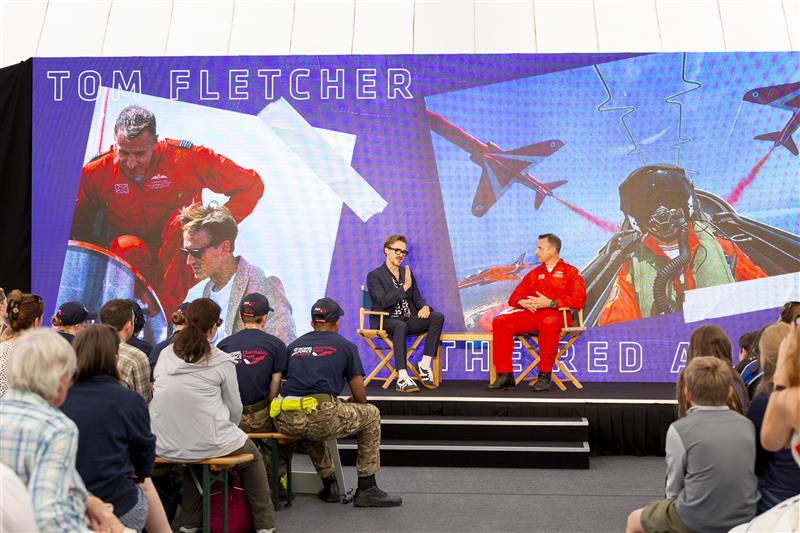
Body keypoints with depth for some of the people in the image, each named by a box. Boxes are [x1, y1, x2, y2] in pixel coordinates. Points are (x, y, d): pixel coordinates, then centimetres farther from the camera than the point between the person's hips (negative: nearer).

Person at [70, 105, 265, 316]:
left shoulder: (187, 158, -15)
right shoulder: (95, 172, -8)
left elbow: (252, 185, -12)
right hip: (127, 259, 1)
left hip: (179, 261, 0)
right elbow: (78, 224, 5)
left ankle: (165, 308, -31)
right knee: (128, 248, -33)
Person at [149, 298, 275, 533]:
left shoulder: (165, 354, 6)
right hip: (208, 443, -4)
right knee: (252, 457, 23)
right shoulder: (222, 361, -6)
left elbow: (161, 397, 16)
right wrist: (229, 431, 20)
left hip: (164, 445, 5)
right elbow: (235, 408, -1)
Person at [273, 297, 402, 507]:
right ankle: (366, 489, 21)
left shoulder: (293, 346, 24)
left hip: (284, 421, 5)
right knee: (371, 415, 20)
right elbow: (360, 397, 13)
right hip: (321, 418, -5)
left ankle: (329, 483, 32)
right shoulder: (346, 346, 13)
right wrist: (345, 406, 37)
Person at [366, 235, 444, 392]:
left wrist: (424, 307, -7)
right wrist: (405, 287, -21)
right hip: (387, 321, -6)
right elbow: (383, 301, -14)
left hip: (409, 320, 6)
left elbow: (417, 298, 17)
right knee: (401, 326, -40)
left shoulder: (407, 273, 19)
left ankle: (425, 365, -19)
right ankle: (402, 379, -44)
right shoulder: (374, 276, -1)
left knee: (438, 317, -19)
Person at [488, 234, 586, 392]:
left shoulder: (570, 272, 12)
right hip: (531, 314, 5)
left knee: (548, 324, -42)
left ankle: (544, 376, -29)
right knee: (500, 321, -20)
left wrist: (550, 303, -13)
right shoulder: (534, 274, 26)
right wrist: (522, 302, -3)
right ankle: (505, 375, -22)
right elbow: (514, 297, 22)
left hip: (557, 315, -5)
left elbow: (578, 300, -3)